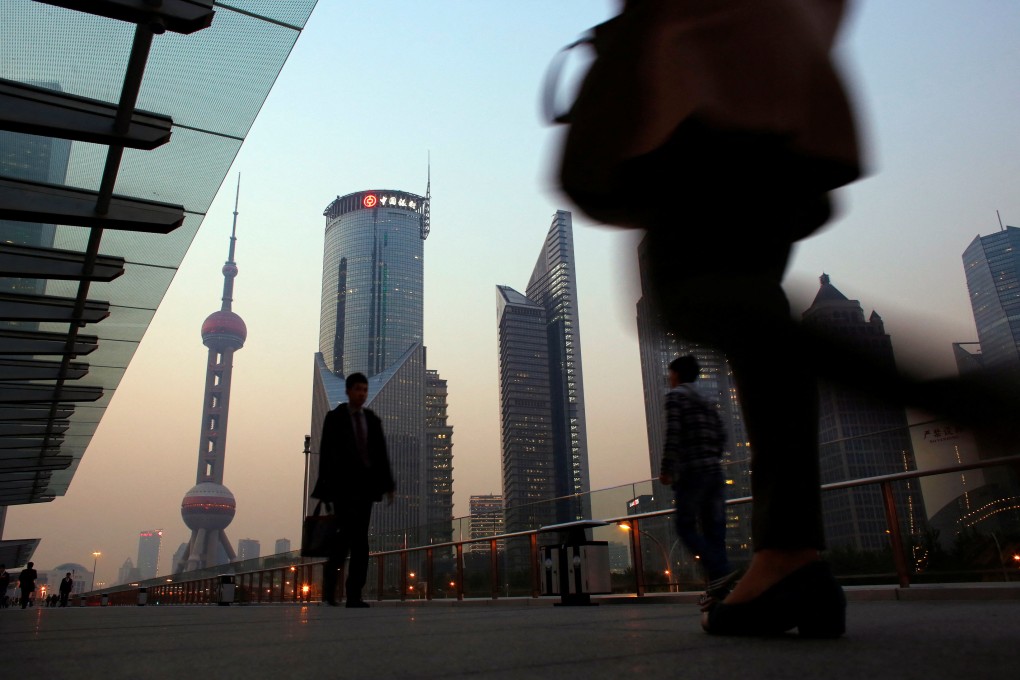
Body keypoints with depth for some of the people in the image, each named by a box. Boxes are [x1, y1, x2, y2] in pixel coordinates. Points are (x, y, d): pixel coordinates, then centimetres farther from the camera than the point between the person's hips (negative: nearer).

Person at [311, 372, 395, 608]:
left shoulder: (373, 420, 12)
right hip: (343, 485, -3)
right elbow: (325, 453, -3)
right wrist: (325, 488, -9)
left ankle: (354, 595, 3)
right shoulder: (334, 418, 2)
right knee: (349, 533, -15)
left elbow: (382, 454, 11)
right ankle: (330, 572, 10)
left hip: (365, 485, 3)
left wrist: (388, 484, 2)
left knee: (360, 538, 0)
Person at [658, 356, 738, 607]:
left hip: (690, 471, -7)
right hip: (714, 470, 7)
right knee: (714, 528, 5)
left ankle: (721, 571, -19)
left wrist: (666, 469, -9)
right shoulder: (707, 403, 21)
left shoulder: (676, 396, -1)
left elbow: (673, 434, -13)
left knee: (686, 526, -2)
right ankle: (718, 586, 1)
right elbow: (721, 438, 17)